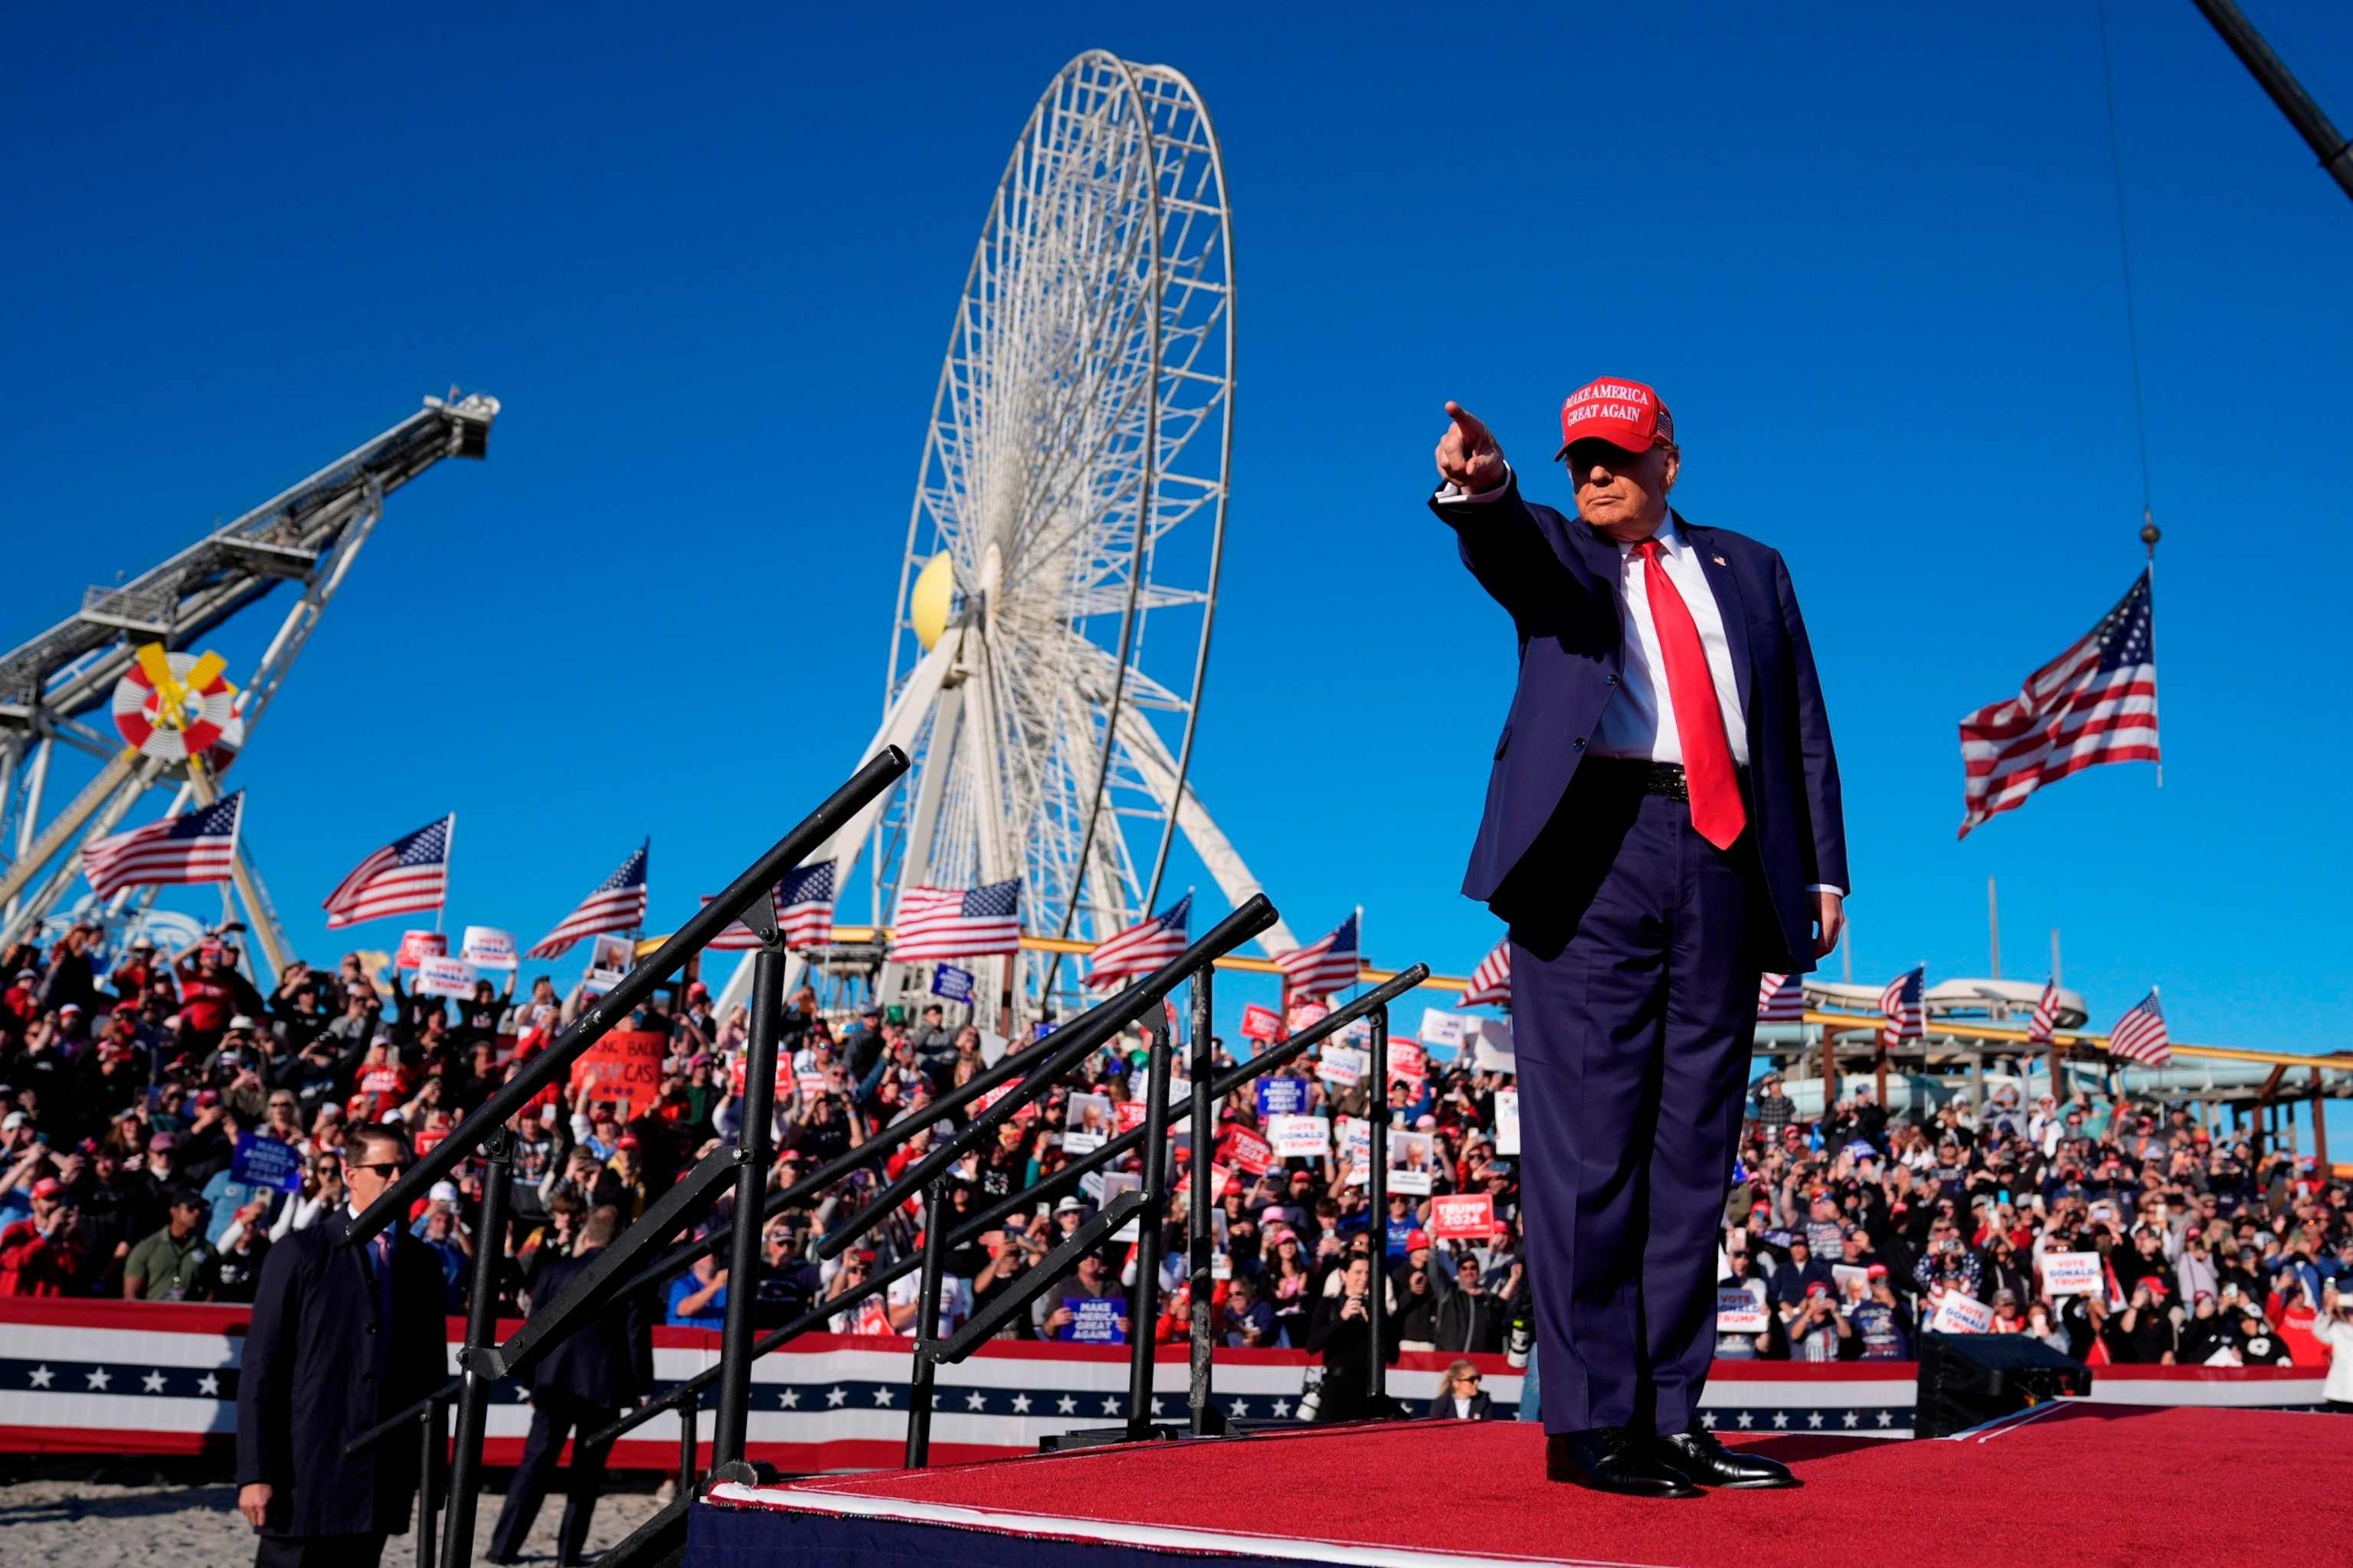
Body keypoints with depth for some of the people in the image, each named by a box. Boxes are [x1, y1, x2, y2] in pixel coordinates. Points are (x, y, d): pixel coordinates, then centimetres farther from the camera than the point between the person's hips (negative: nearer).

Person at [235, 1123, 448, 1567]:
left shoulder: (421, 1263, 10)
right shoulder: (301, 1253, -2)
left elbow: (431, 1371, 11)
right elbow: (260, 1369, -5)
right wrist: (256, 1472, -11)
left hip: (381, 1483, 4)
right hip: (306, 1475, -4)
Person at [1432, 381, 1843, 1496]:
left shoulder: (1750, 570, 23)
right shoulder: (1552, 548, 15)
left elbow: (1804, 730, 18)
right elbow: (1503, 543, -10)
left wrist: (1824, 868, 7)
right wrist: (1479, 487, -34)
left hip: (1724, 860, 3)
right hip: (1592, 848, -3)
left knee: (1693, 1149, 4)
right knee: (1588, 1141, -6)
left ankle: (1671, 1416, 9)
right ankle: (1590, 1418, -2)